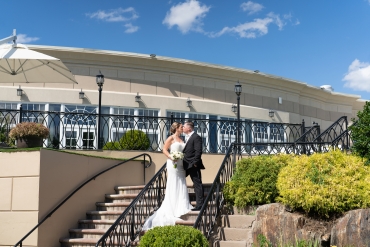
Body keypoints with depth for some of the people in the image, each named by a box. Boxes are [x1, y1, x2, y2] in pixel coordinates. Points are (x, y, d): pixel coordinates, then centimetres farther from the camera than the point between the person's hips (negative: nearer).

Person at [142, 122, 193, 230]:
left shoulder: (181, 139, 16)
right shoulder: (171, 138, -4)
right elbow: (164, 150, -9)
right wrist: (171, 158, -22)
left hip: (181, 165, 7)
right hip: (173, 164, -7)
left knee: (181, 185, 8)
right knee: (173, 186, -4)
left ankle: (180, 207, 14)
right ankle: (172, 209, 1)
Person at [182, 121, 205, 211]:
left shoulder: (196, 137, -11)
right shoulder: (187, 137, 19)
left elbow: (198, 151, -18)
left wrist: (195, 163, -21)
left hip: (193, 165, -10)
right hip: (186, 165, 10)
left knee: (197, 184, -4)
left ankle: (200, 205, -1)